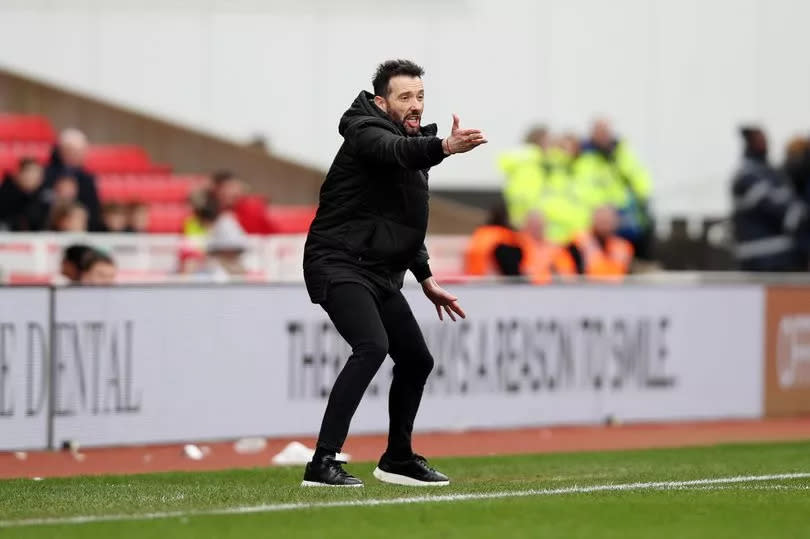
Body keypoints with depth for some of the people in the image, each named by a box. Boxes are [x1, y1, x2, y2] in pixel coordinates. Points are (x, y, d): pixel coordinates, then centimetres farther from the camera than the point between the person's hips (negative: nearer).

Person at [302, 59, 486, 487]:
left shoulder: (412, 142, 17)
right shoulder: (367, 132, -12)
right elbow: (396, 151, -38)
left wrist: (426, 278, 25)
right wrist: (443, 148, -56)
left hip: (380, 273, 10)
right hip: (338, 264, -10)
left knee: (416, 360, 15)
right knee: (372, 346, -29)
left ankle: (397, 460, 35)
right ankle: (322, 463, -32)